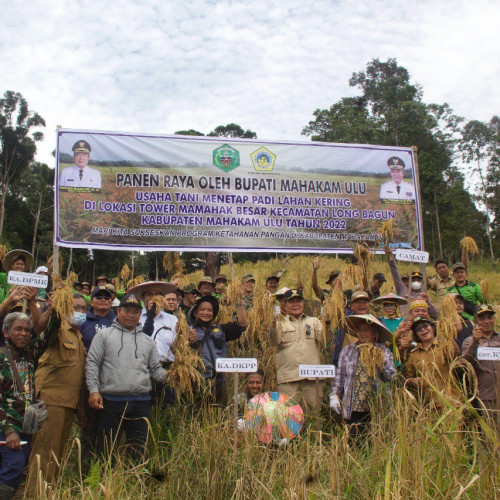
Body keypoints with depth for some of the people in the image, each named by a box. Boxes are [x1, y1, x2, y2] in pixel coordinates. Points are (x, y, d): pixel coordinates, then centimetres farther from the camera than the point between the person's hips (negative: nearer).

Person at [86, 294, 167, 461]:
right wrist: (93, 390, -9)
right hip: (111, 401, -3)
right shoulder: (104, 335, 8)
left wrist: (167, 375, -5)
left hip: (141, 403, 3)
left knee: (139, 452, 8)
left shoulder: (147, 341, 18)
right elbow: (92, 364, 2)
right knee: (106, 451, 2)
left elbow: (155, 370, 16)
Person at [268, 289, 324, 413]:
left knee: (314, 410, 5)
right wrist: (274, 324, -23)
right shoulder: (280, 323, 12)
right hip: (288, 376, -1)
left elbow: (322, 340, 3)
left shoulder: (314, 321, 17)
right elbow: (274, 342, -6)